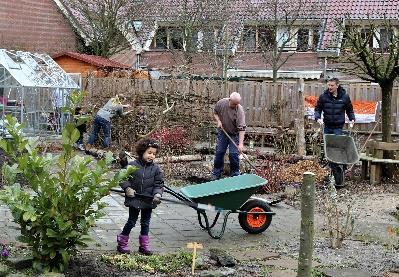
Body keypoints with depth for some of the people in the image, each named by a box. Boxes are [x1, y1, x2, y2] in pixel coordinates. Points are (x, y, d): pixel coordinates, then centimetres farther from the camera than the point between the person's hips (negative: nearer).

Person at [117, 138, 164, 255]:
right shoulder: (132, 165, -9)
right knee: (131, 221, 5)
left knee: (145, 223, 13)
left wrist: (157, 194, -18)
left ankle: (144, 245, 25)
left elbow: (159, 184, -1)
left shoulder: (156, 169, -3)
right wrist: (127, 188, -15)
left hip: (148, 201, 3)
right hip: (134, 200, -3)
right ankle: (122, 243, 20)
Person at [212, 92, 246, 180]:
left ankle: (235, 174, 11)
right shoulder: (221, 103, -16)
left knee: (234, 154, -5)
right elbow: (215, 113, 5)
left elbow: (242, 128, -28)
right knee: (219, 152, 6)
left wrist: (241, 144, -34)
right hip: (223, 132, 3)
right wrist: (218, 121, -15)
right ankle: (216, 174, 18)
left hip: (234, 134, -3)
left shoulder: (239, 110, -26)